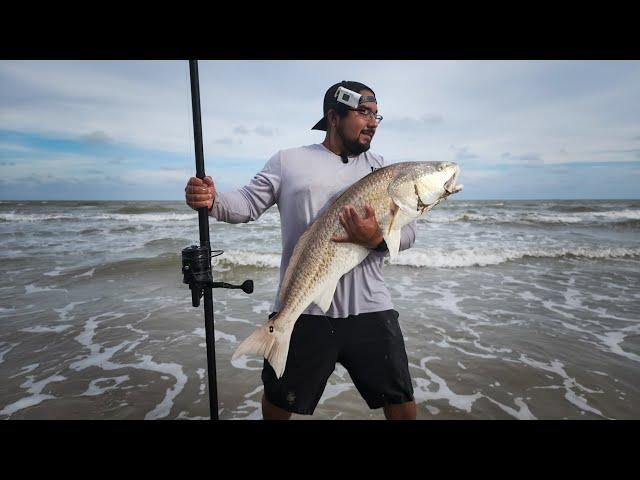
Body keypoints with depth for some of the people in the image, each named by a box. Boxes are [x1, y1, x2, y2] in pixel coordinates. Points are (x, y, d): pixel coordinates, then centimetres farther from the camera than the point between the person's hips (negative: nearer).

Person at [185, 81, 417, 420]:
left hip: (370, 309, 2)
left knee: (402, 407, 9)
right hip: (301, 310, -1)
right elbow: (249, 204, 2)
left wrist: (377, 239, -16)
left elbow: (408, 232, 5)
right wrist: (213, 201, -18)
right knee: (277, 404, 16)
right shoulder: (288, 161, 6)